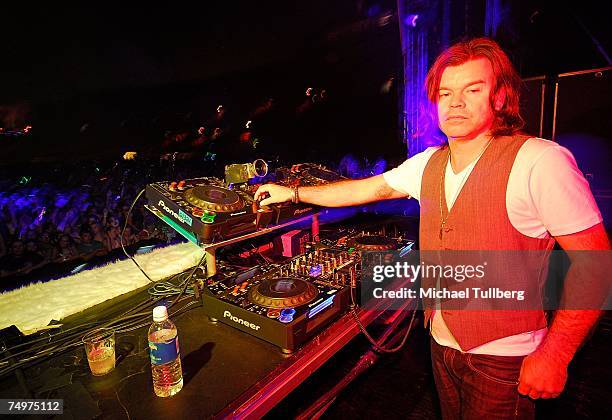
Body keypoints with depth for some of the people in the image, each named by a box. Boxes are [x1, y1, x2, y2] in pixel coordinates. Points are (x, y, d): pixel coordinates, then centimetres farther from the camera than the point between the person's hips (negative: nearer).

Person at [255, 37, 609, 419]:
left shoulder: (541, 162, -19)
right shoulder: (428, 164, -1)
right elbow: (365, 189, 6)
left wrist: (555, 355, -17)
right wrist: (293, 193, 8)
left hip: (503, 359, -5)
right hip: (442, 344, 6)